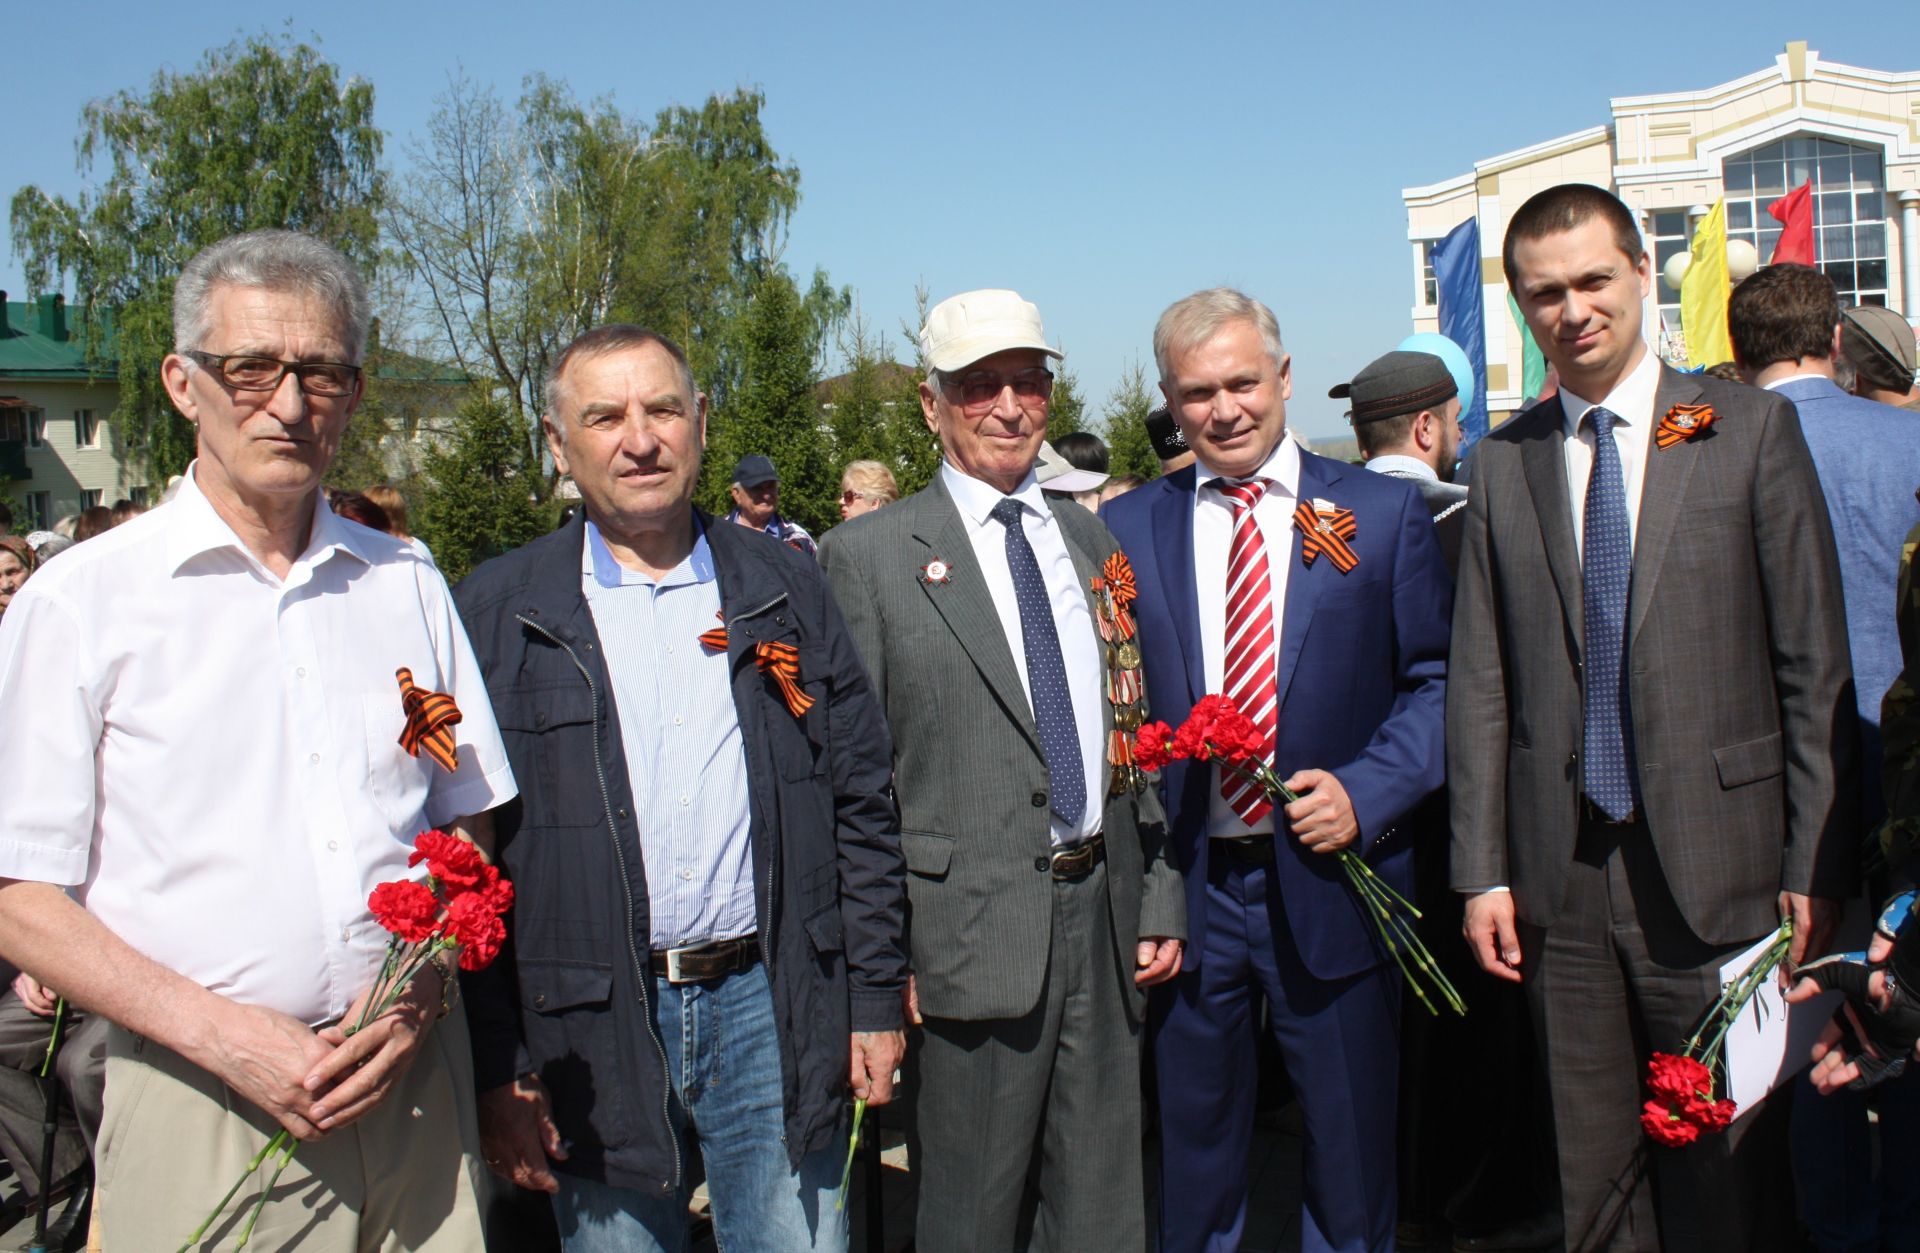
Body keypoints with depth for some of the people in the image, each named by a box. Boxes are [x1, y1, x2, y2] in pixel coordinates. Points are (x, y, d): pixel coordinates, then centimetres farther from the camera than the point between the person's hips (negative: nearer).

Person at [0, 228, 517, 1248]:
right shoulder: (82, 600, -3)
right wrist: (225, 1034, -14)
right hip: (202, 1110, -3)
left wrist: (419, 995, -5)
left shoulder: (407, 584, 7)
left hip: (415, 1082, 3)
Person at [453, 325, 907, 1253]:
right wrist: (496, 1065, -4)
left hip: (772, 1008, 2)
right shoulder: (500, 612, 0)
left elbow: (861, 806, 8)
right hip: (594, 1035, -1)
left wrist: (876, 996, 4)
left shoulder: (785, 590, 6)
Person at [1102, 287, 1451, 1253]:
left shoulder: (1383, 513, 1)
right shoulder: (1126, 529, 4)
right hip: (1182, 888, 1)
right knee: (1192, 1160, 15)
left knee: (1352, 1158, 14)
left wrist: (1365, 791, -14)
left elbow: (1434, 682, 2)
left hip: (1329, 879, -1)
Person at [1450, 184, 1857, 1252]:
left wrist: (1819, 865, -5)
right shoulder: (1503, 463, 7)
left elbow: (1815, 663, -1)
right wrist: (1483, 870, 2)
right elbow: (1480, 682, 6)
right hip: (1561, 872, 2)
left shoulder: (1749, 427, 1)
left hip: (1715, 856, -2)